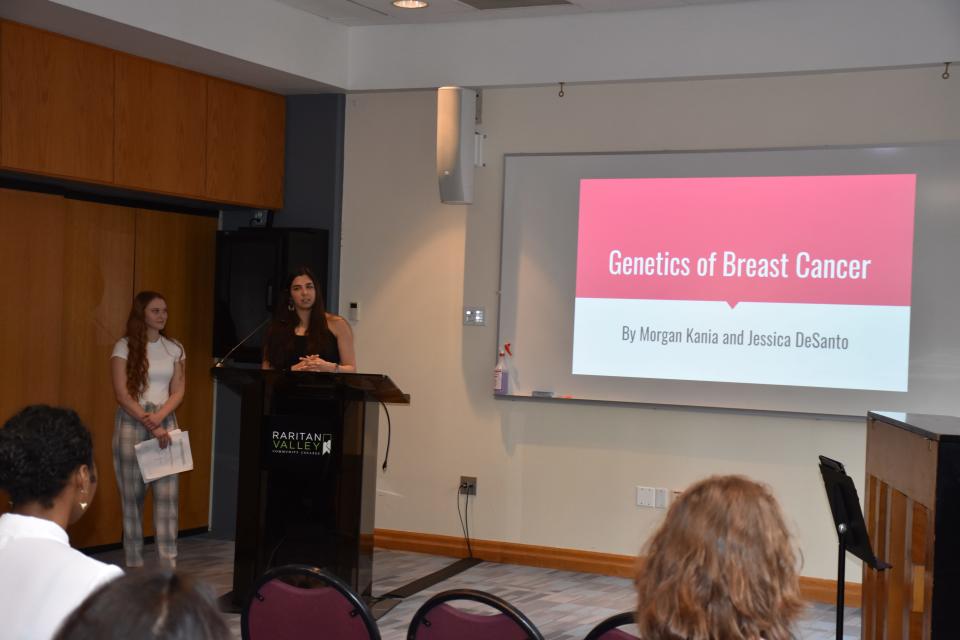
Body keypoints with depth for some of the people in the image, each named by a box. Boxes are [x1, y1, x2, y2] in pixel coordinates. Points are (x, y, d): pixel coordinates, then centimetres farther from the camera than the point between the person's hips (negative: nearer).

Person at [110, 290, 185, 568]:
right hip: (132, 424, -2)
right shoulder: (124, 347, -2)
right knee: (133, 494, 1)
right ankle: (134, 564, 9)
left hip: (165, 423, 3)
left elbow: (178, 392, 5)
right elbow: (121, 394, -8)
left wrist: (158, 417, -13)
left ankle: (169, 565, -4)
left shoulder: (174, 348, 9)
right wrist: (149, 424, -15)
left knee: (168, 495, -5)